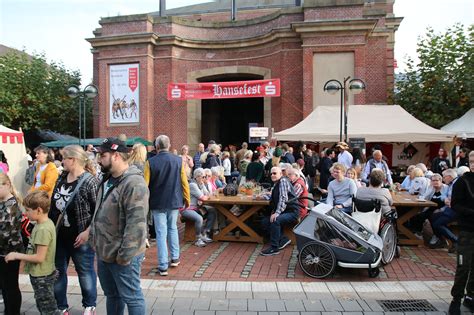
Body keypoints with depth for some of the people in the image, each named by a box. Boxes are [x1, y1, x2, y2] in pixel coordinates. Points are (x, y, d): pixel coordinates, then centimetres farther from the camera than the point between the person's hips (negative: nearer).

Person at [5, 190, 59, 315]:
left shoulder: (43, 229, -26)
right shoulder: (46, 223, 2)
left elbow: (39, 257, -25)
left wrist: (17, 255, -16)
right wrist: (19, 254, 5)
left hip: (41, 276, -9)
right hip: (41, 275, 9)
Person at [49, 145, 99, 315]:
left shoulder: (90, 181, -18)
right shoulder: (61, 178, 6)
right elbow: (53, 204, 15)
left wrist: (87, 232, -21)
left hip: (79, 237, -7)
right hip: (59, 234, 7)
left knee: (84, 271, 10)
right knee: (57, 271, 17)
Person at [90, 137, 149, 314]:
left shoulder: (134, 183, -22)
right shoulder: (107, 180, 10)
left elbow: (136, 223, -26)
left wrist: (125, 254, -24)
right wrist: (93, 237, 16)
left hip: (122, 255, -9)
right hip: (104, 253, 9)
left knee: (131, 297, 6)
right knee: (111, 295, 23)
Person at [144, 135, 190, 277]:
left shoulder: (151, 162, -10)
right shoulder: (178, 160, -6)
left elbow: (145, 184, -8)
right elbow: (184, 182, -2)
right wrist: (187, 199, 10)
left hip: (158, 202, -2)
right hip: (174, 201, 2)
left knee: (161, 233, 4)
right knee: (173, 228, 21)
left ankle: (163, 266, 6)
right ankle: (175, 258, 28)